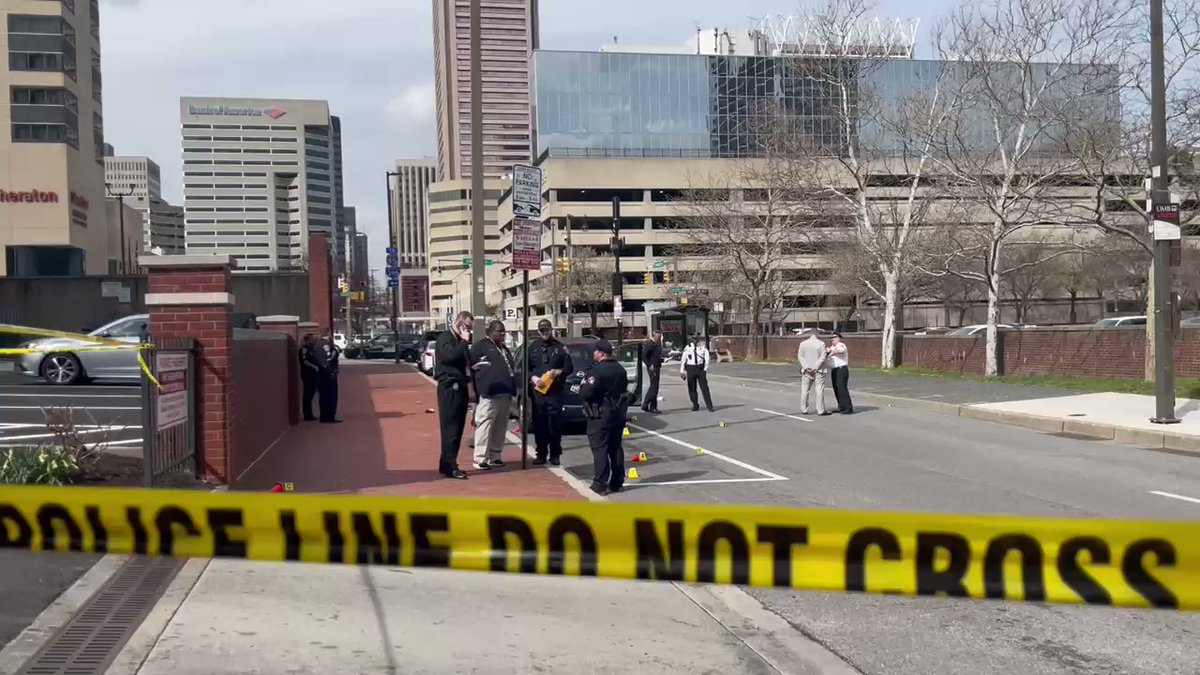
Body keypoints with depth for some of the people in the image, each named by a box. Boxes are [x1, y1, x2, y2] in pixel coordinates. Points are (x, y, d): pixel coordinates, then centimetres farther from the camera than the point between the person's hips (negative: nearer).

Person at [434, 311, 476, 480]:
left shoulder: (460, 341, 19)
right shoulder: (445, 338, -7)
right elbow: (450, 355, -25)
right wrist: (464, 342, -15)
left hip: (460, 387, 9)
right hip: (449, 387, -9)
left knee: (457, 428, 11)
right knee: (450, 428, -9)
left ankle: (446, 464, 18)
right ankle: (450, 467, -9)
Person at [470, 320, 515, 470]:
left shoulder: (504, 349, 24)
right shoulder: (481, 346, -1)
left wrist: (513, 389, 19)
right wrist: (475, 389, -12)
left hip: (505, 393, 8)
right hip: (488, 394, -8)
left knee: (500, 427, 10)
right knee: (485, 425, -11)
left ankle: (495, 456, 18)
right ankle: (480, 458, -10)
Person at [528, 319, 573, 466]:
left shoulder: (560, 347, 8)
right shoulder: (533, 347, 10)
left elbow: (569, 367, 8)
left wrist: (559, 372, -11)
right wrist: (533, 378, -9)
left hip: (555, 391, -1)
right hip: (537, 391, 1)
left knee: (555, 424, -1)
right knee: (539, 424, 2)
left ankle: (555, 454, 8)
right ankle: (541, 454, 11)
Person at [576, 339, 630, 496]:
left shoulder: (597, 370, -19)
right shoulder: (620, 369, 10)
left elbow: (586, 393, -23)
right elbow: (624, 390, 19)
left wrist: (582, 385, -3)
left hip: (601, 415, -8)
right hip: (618, 413, 8)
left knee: (600, 449, -6)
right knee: (615, 447, 14)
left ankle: (600, 484, -8)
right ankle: (616, 482, 19)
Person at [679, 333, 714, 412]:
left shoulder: (703, 347, -1)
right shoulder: (687, 348, 0)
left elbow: (707, 358, -1)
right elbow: (683, 360, 2)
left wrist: (705, 369, -10)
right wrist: (682, 371, -2)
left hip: (700, 368, -1)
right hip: (691, 369, 1)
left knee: (704, 388, -3)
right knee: (692, 389, 6)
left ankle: (709, 406, 0)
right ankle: (695, 405, 20)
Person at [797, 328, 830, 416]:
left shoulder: (803, 344, 2)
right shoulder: (821, 343, -8)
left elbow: (800, 357, -2)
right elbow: (822, 357, -13)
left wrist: (806, 367, -8)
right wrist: (815, 367, -12)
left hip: (807, 371, 3)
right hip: (818, 371, -3)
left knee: (804, 390, 10)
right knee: (819, 390, 0)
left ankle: (804, 409, 12)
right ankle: (821, 410, 0)